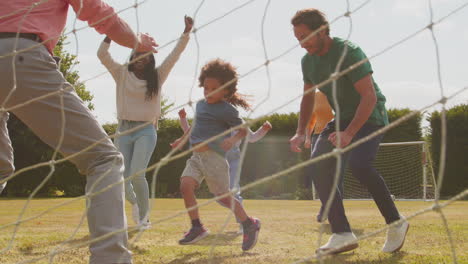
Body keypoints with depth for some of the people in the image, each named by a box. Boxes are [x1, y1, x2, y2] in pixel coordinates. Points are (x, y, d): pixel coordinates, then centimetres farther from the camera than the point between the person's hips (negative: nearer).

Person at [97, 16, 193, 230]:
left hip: (146, 131, -2)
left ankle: (144, 216, -4)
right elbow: (102, 55, 0)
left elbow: (175, 54, 2)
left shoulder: (157, 76, 8)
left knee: (137, 174, -20)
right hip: (123, 130, 2)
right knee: (122, 177, -1)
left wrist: (187, 32, -8)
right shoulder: (122, 74, 9)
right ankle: (134, 202, 33)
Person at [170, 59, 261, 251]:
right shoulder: (200, 105, 16)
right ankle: (197, 228, -3)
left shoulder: (227, 110, -6)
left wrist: (233, 139, -22)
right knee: (186, 185, -14)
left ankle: (250, 225, 18)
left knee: (222, 195, -2)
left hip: (214, 155, -7)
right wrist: (182, 139, 36)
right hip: (196, 156, 7)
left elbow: (243, 130, -4)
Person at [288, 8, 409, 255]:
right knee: (319, 164, -12)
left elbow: (369, 97, -27)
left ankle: (395, 223, -12)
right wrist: (300, 132, 4)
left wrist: (349, 133, -36)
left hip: (370, 116, -8)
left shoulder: (349, 52, -22)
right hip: (343, 118, 8)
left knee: (358, 163, -31)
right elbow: (308, 97, 17)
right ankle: (342, 234, -12)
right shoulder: (308, 61, 1)